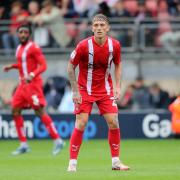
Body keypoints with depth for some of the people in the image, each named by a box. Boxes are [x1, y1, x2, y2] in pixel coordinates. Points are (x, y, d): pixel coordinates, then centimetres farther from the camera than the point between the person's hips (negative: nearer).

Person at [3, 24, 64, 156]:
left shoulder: (33, 47, -10)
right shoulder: (19, 48, 15)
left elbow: (43, 65, -16)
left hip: (33, 84, -9)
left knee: (40, 112, -13)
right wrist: (12, 66, 15)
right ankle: (24, 145, 8)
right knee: (15, 111, 3)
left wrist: (32, 75, -30)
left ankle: (58, 141, -8)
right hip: (23, 84, 9)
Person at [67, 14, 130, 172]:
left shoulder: (115, 45, -9)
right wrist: (75, 91, -11)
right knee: (80, 125, -10)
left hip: (105, 90, 3)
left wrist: (117, 86, -2)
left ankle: (116, 162, 9)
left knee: (114, 123, -4)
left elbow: (118, 65, 9)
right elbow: (70, 67, -8)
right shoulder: (84, 45, -19)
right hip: (85, 90, -3)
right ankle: (72, 163, -1)